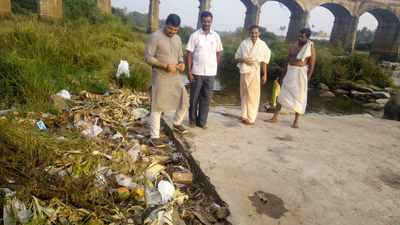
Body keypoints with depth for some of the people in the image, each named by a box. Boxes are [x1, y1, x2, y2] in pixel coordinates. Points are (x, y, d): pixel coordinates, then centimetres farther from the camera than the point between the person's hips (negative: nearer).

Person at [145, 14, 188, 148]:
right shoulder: (155, 36, -10)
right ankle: (154, 137, 5)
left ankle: (177, 123, 38)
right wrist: (165, 66, -23)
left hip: (175, 76, 7)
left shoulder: (177, 39, 10)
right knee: (157, 107, -3)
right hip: (160, 77, -7)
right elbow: (148, 57, -14)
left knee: (184, 100, 12)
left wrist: (182, 64, -5)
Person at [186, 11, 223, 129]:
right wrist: (189, 71, -10)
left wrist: (215, 67, 9)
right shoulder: (195, 35, -3)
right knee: (194, 97, 7)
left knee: (206, 98, 7)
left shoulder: (216, 36, 5)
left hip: (210, 73, 2)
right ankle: (192, 119, 23)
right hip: (197, 72, -2)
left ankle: (202, 121, 17)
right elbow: (189, 54, -5)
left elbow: (218, 53, 13)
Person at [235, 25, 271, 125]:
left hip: (255, 72, -2)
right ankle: (244, 116, 22)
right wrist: (244, 60, -14)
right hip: (244, 72, 2)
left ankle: (251, 118, 9)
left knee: (253, 95, 0)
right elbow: (236, 57, 5)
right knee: (244, 94, 10)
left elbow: (264, 61, 0)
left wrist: (265, 75, -2)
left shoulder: (262, 44, -4)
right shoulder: (244, 43, 0)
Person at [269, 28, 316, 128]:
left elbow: (311, 66, -8)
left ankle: (296, 121, 15)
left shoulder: (310, 48, -8)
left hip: (301, 74, -5)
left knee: (298, 97, 3)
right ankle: (275, 117, 13)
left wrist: (307, 79, -12)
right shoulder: (294, 46, 7)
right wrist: (284, 74, 12)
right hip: (290, 72, 5)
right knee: (282, 94, 5)